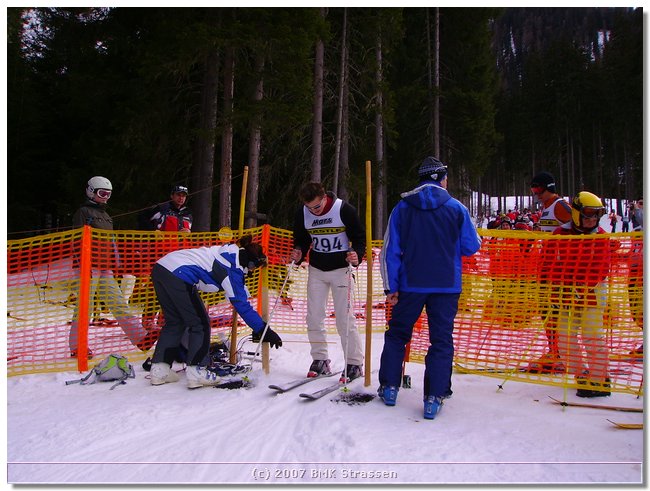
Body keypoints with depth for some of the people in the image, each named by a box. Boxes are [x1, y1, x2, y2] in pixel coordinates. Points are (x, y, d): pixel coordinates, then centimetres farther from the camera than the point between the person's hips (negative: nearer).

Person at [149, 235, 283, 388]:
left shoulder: (227, 251, 20)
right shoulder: (233, 268, -5)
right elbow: (241, 303, -7)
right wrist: (264, 330, -5)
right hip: (177, 276, -10)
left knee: (175, 322, 19)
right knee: (200, 323, 3)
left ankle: (159, 369, 19)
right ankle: (195, 371, 1)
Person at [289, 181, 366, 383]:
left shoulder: (344, 209, -16)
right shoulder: (302, 214, -3)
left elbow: (360, 236, -8)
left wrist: (357, 256, -27)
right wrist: (299, 254, -10)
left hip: (341, 269, -4)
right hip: (316, 270, 4)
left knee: (345, 318, -6)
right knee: (314, 317, 3)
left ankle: (355, 364, 5)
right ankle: (320, 360, 17)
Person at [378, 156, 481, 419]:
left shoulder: (402, 208, 1)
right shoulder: (456, 208, -3)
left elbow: (390, 250, -2)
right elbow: (471, 247, 2)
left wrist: (391, 287, 2)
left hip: (410, 284, 1)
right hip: (446, 285, -1)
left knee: (397, 334, 16)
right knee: (441, 339, 6)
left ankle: (389, 387, 18)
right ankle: (434, 397, 4)